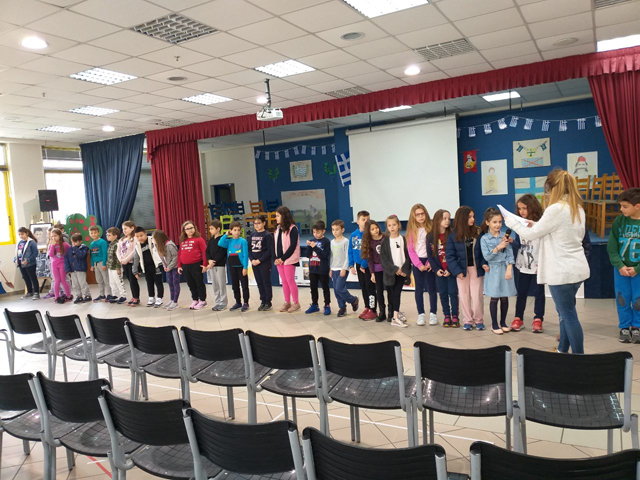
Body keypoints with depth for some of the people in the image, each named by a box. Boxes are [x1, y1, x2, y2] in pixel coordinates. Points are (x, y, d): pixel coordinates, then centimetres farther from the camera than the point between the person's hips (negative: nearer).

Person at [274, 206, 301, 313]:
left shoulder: (292, 228, -11)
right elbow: (276, 244, 12)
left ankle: (296, 303, 7)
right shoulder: (278, 228, 12)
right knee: (284, 282, 10)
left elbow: (293, 246, -16)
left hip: (289, 259, -7)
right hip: (279, 259, 7)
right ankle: (287, 302, 18)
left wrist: (283, 258, -16)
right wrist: (277, 258, -1)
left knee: (290, 281, -3)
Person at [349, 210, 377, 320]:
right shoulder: (353, 235, 3)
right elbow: (350, 251, 8)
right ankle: (367, 308, 28)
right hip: (358, 265, 6)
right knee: (363, 287, 15)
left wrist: (363, 265, -16)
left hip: (368, 265, -6)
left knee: (370, 287, 0)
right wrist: (351, 265, 4)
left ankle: (373, 310, 9)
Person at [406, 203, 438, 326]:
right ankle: (421, 314, 13)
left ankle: (433, 314, 12)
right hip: (417, 262, 1)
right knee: (419, 289, 7)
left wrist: (430, 262, -13)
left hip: (429, 261, -1)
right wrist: (419, 264, -10)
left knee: (431, 288, 2)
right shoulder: (411, 230, 2)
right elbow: (410, 250, -1)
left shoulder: (431, 227, -1)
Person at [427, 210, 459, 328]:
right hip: (439, 271, 2)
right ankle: (447, 316, 20)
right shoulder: (431, 236, -1)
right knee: (443, 294, 9)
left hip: (451, 270, -2)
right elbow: (429, 255, 2)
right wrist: (436, 269, -8)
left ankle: (455, 316, 13)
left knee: (453, 293, 3)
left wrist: (450, 269, -16)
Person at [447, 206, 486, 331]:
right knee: (464, 296, 8)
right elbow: (450, 255, -7)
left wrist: (484, 263, -16)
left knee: (477, 296, 2)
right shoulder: (453, 236, -6)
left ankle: (479, 320, 20)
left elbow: (484, 251, 0)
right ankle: (468, 320, 21)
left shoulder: (479, 233, -3)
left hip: (476, 269, 0)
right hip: (462, 269, 0)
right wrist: (457, 271, -14)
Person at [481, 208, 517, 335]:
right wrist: (498, 247, -17)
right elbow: (487, 256, -9)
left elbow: (509, 254, -3)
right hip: (493, 270, -2)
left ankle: (503, 322, 23)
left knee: (504, 297, 7)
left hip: (505, 269, 2)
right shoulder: (484, 238, -4)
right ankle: (494, 324, 13)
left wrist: (509, 269, -12)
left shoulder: (504, 236, 1)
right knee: (494, 298, 2)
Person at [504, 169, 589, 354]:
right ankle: (562, 350, 31)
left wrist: (510, 221, 4)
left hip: (562, 271, -9)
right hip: (576, 268, 9)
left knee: (568, 315, 0)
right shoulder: (578, 208, 9)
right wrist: (537, 225, 15)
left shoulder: (556, 209, -19)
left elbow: (531, 234, -11)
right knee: (565, 312, 19)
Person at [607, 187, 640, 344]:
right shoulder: (619, 221, -4)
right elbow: (611, 247, -2)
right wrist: (620, 266, -12)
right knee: (622, 299, 6)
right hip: (620, 269, 2)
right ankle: (624, 327, 21)